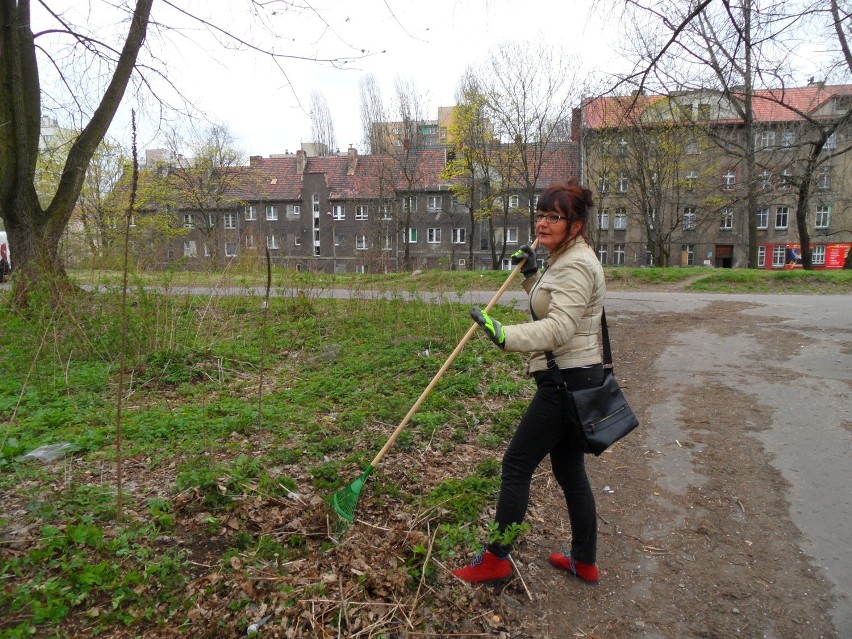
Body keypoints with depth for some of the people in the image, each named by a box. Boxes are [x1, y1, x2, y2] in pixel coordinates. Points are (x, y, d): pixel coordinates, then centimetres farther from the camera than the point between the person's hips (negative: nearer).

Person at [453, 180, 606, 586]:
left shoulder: (576, 265, -16)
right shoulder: (566, 260, 15)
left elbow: (558, 328, -29)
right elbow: (551, 307, 28)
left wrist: (504, 336, -39)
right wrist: (531, 274, 16)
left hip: (566, 381, -11)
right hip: (576, 378, 11)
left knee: (516, 465, -2)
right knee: (570, 470, 17)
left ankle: (497, 558, 11)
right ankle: (585, 562, 30)